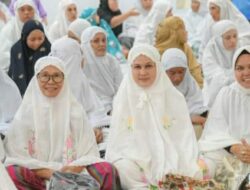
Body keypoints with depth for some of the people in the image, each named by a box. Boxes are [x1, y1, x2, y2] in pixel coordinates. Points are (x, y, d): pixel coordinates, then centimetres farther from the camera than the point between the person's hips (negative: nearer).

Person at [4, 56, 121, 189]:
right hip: (37, 177, -1)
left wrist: (74, 170, -14)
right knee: (10, 172, -33)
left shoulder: (75, 110, 10)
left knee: (107, 171, -26)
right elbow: (17, 153, -2)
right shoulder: (26, 112, 5)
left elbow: (88, 151, 7)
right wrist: (49, 173, -15)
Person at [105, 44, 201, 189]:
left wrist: (174, 173, -17)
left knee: (194, 173, -28)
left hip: (170, 160, 0)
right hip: (135, 162, 0)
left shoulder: (175, 98, 4)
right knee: (123, 168, -32)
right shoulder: (123, 99, 5)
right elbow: (119, 140, 3)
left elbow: (184, 139, 0)